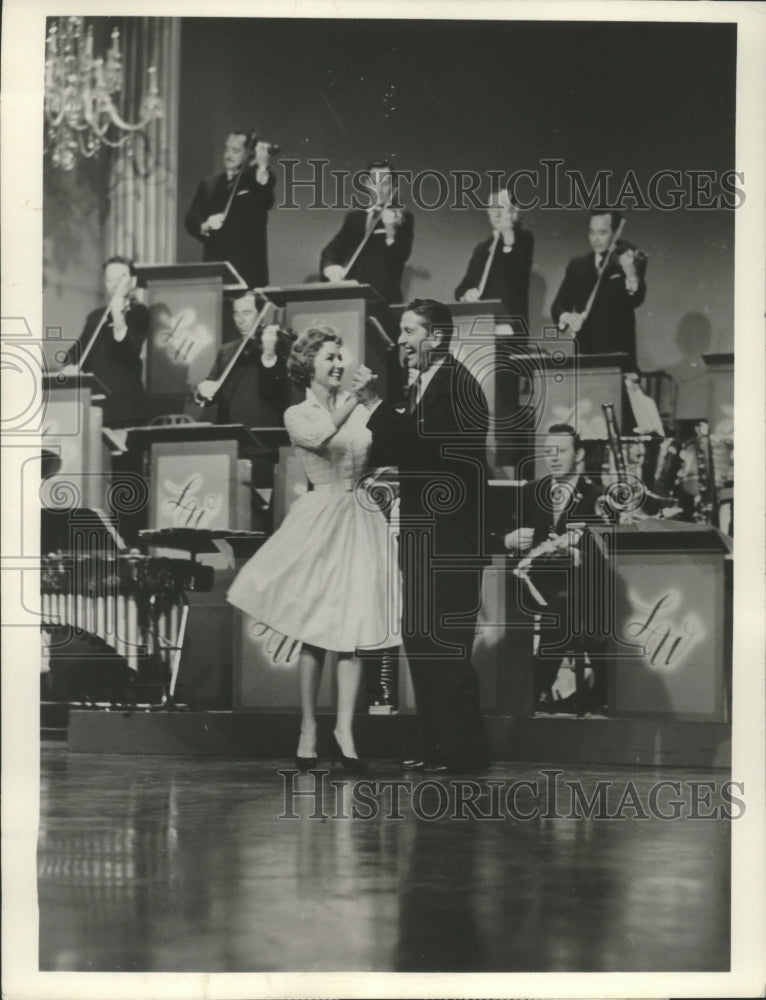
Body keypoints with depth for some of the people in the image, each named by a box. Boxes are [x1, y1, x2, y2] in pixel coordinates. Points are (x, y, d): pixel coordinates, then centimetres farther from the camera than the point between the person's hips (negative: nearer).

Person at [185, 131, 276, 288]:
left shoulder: (256, 180, 7)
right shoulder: (209, 185, 17)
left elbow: (266, 202, -17)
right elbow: (191, 220, 8)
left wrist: (262, 168, -33)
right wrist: (205, 226, -16)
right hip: (215, 266, 3)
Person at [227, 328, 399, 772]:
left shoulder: (359, 409, 11)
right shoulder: (297, 415, 1)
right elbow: (320, 437, -22)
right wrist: (356, 396, -23)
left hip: (361, 519, 2)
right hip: (320, 519, -2)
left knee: (352, 630, -4)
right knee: (315, 632, 3)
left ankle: (345, 731, -1)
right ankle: (309, 728, 14)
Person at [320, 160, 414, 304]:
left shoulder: (402, 217, 5)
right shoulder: (354, 216, 17)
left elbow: (401, 256, -7)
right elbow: (332, 250, 15)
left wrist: (391, 231, -26)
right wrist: (329, 266, -8)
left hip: (384, 298, -3)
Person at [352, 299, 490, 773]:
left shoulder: (455, 383, -13)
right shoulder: (424, 383, 16)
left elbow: (424, 449, -23)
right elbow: (409, 452, 14)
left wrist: (376, 404, -21)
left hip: (450, 537, -10)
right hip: (425, 535, 10)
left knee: (446, 644, -6)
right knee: (420, 639, 12)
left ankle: (463, 750, 2)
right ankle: (436, 743, 19)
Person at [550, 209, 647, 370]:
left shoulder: (632, 261, 1)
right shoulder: (577, 266, 12)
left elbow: (636, 300, -15)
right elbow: (558, 306, 8)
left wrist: (631, 275, -36)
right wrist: (567, 317, -15)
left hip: (619, 355, -3)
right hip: (584, 354, 3)